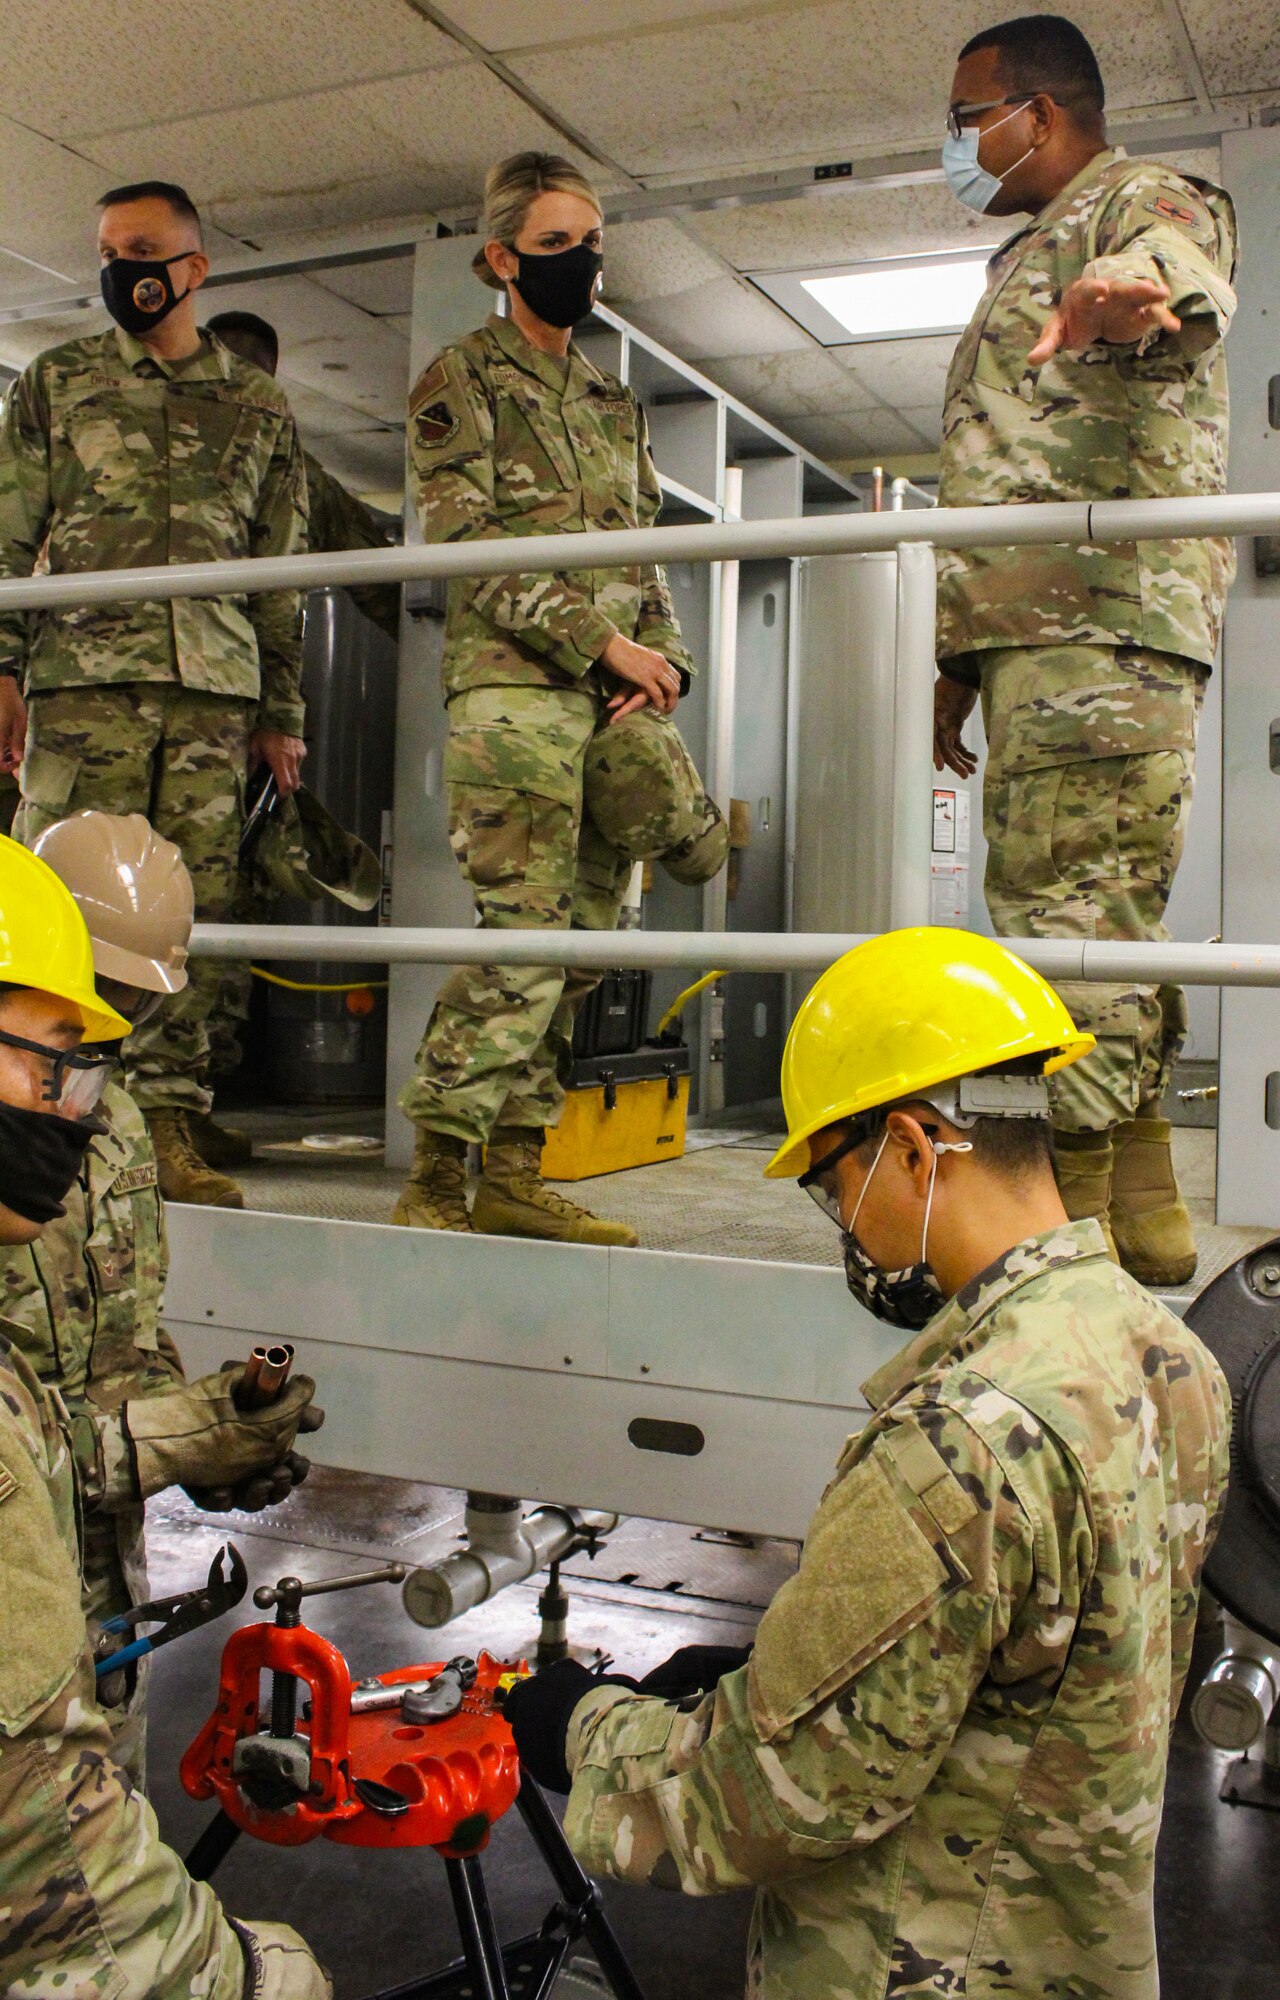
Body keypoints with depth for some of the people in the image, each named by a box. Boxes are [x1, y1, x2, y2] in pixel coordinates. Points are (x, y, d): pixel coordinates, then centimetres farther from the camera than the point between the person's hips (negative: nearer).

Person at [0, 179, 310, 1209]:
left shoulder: (259, 406, 20)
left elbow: (284, 573, 19)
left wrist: (282, 710, 13)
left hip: (215, 683, 1)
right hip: (84, 673, -1)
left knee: (194, 905, -4)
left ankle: (168, 1125, 1)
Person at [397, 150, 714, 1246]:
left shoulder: (617, 404, 26)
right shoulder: (461, 381, 7)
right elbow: (470, 544, -5)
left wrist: (662, 657, 2)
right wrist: (602, 642, -11)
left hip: (616, 701, 6)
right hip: (514, 688, -6)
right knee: (521, 933, -16)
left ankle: (515, 1174, 7)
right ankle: (437, 1176, -11)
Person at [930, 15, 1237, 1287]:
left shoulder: (1144, 203, 4)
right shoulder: (1033, 265, 32)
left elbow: (1184, 287, -23)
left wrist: (1126, 301, -47)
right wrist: (961, 659, 24)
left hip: (1105, 620, -10)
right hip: (1036, 631, 10)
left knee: (1063, 909, -15)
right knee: (1103, 917, 8)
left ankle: (1070, 1214, -12)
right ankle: (1141, 1214, 13)